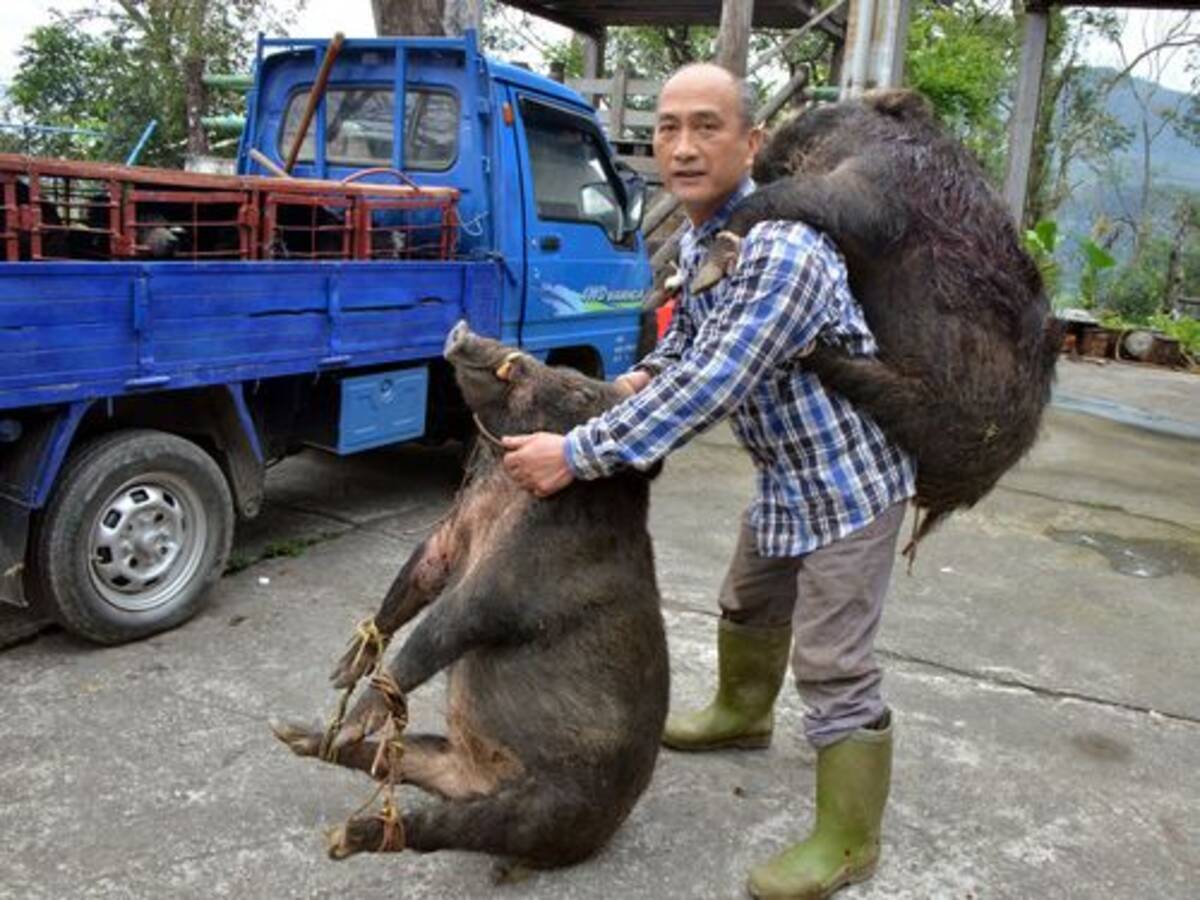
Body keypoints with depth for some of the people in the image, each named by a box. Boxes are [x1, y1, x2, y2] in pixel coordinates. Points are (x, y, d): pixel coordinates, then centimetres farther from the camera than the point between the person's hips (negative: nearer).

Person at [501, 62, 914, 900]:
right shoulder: (696, 239, 0)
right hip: (787, 476, 9)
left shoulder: (784, 250, -30)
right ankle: (742, 713, 53)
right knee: (749, 607, 26)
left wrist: (577, 454, -31)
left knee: (834, 665, -3)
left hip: (848, 478, -9)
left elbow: (709, 389, -34)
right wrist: (648, 374, 2)